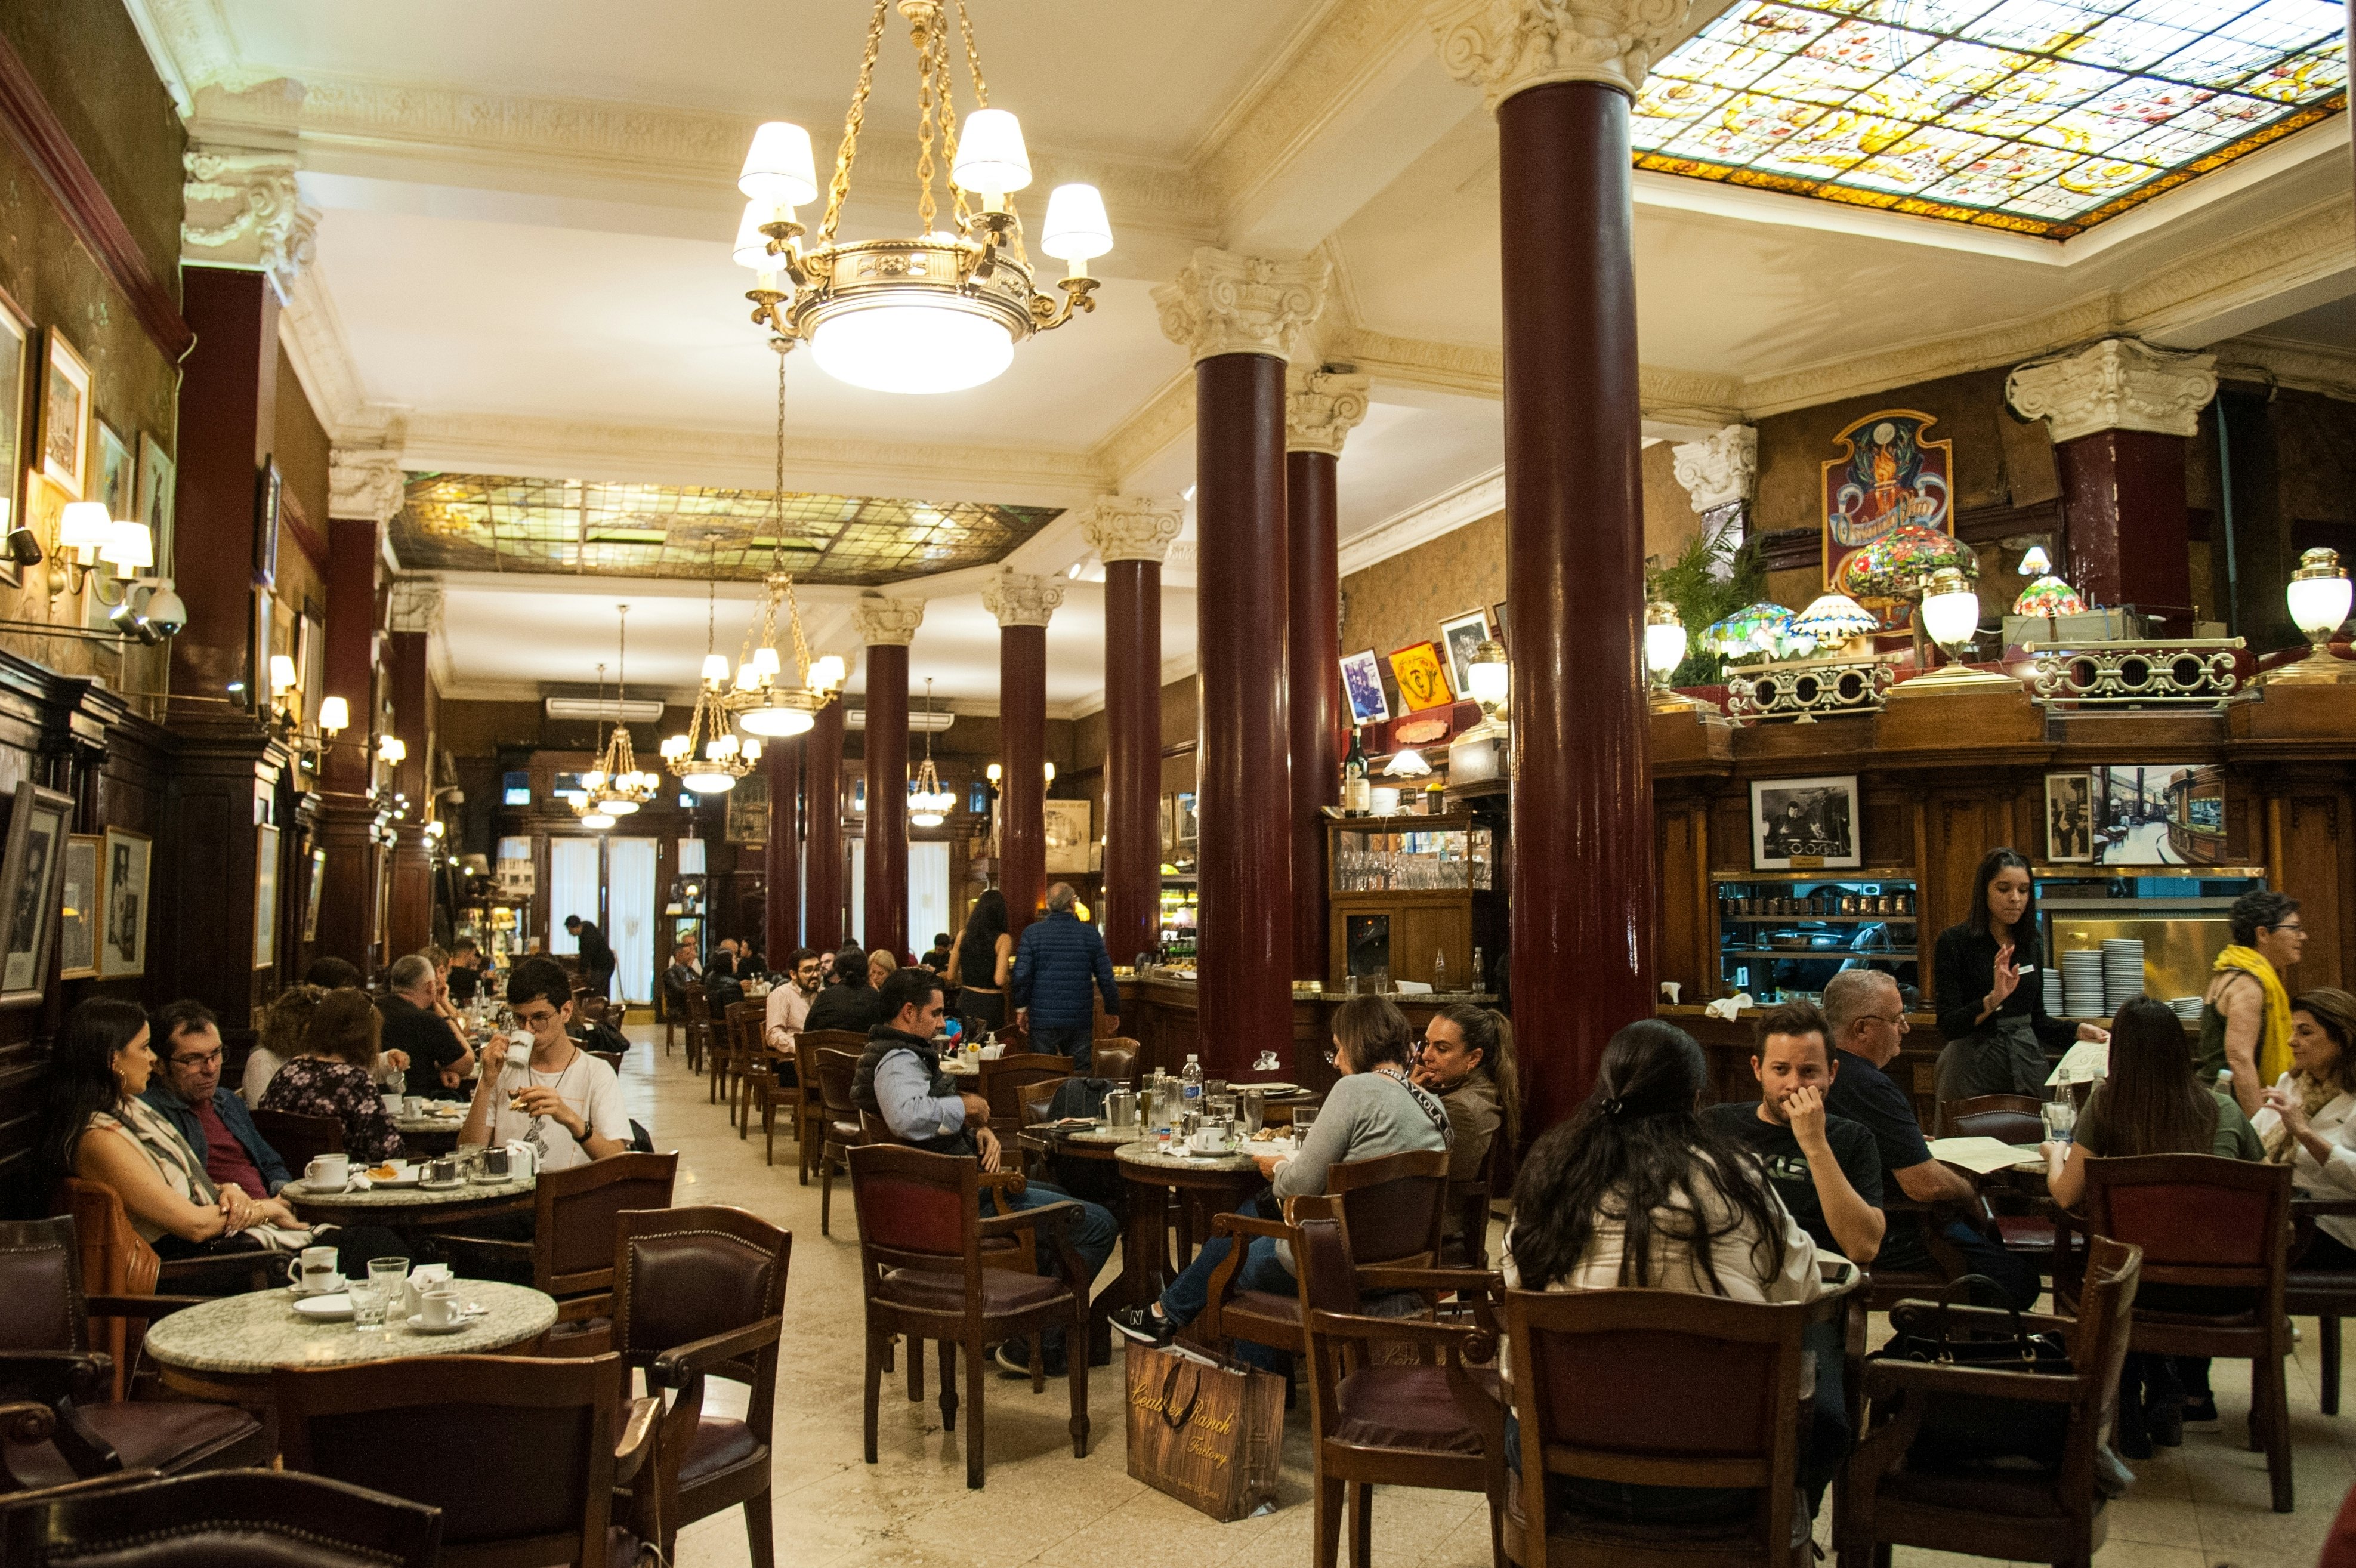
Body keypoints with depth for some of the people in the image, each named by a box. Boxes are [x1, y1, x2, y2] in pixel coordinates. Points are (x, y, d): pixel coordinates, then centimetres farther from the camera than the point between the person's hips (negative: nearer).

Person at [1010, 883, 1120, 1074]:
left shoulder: (1032, 933, -4)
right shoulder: (1090, 933, -1)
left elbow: (1021, 976, -8)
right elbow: (1106, 978, 1)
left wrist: (1021, 1007, 5)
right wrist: (1112, 1011, 13)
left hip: (1042, 1020, 0)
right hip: (1080, 1020, 0)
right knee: (1080, 1075, 7)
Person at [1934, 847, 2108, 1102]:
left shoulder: (2031, 947, 8)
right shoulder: (1954, 941, -9)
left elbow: (2036, 1020, 18)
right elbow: (1948, 1025, -15)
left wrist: (2079, 1031, 2)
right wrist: (1993, 999, -27)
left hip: (2027, 1066, 5)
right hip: (1974, 1069, -5)